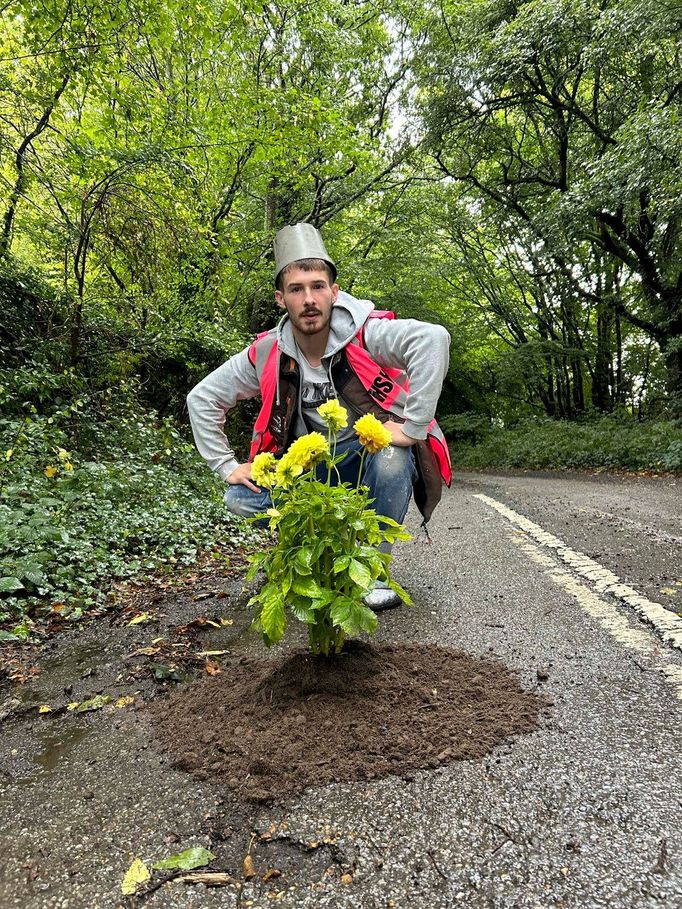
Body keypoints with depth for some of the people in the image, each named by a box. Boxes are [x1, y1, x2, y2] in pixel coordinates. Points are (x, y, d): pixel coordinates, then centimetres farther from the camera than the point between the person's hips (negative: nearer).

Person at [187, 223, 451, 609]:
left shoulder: (365, 334, -22)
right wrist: (227, 466, -3)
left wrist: (413, 428, -38)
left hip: (377, 454, -3)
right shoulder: (266, 353, -9)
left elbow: (433, 338, -40)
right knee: (242, 499, -13)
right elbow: (202, 398, 2)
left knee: (392, 461, -37)